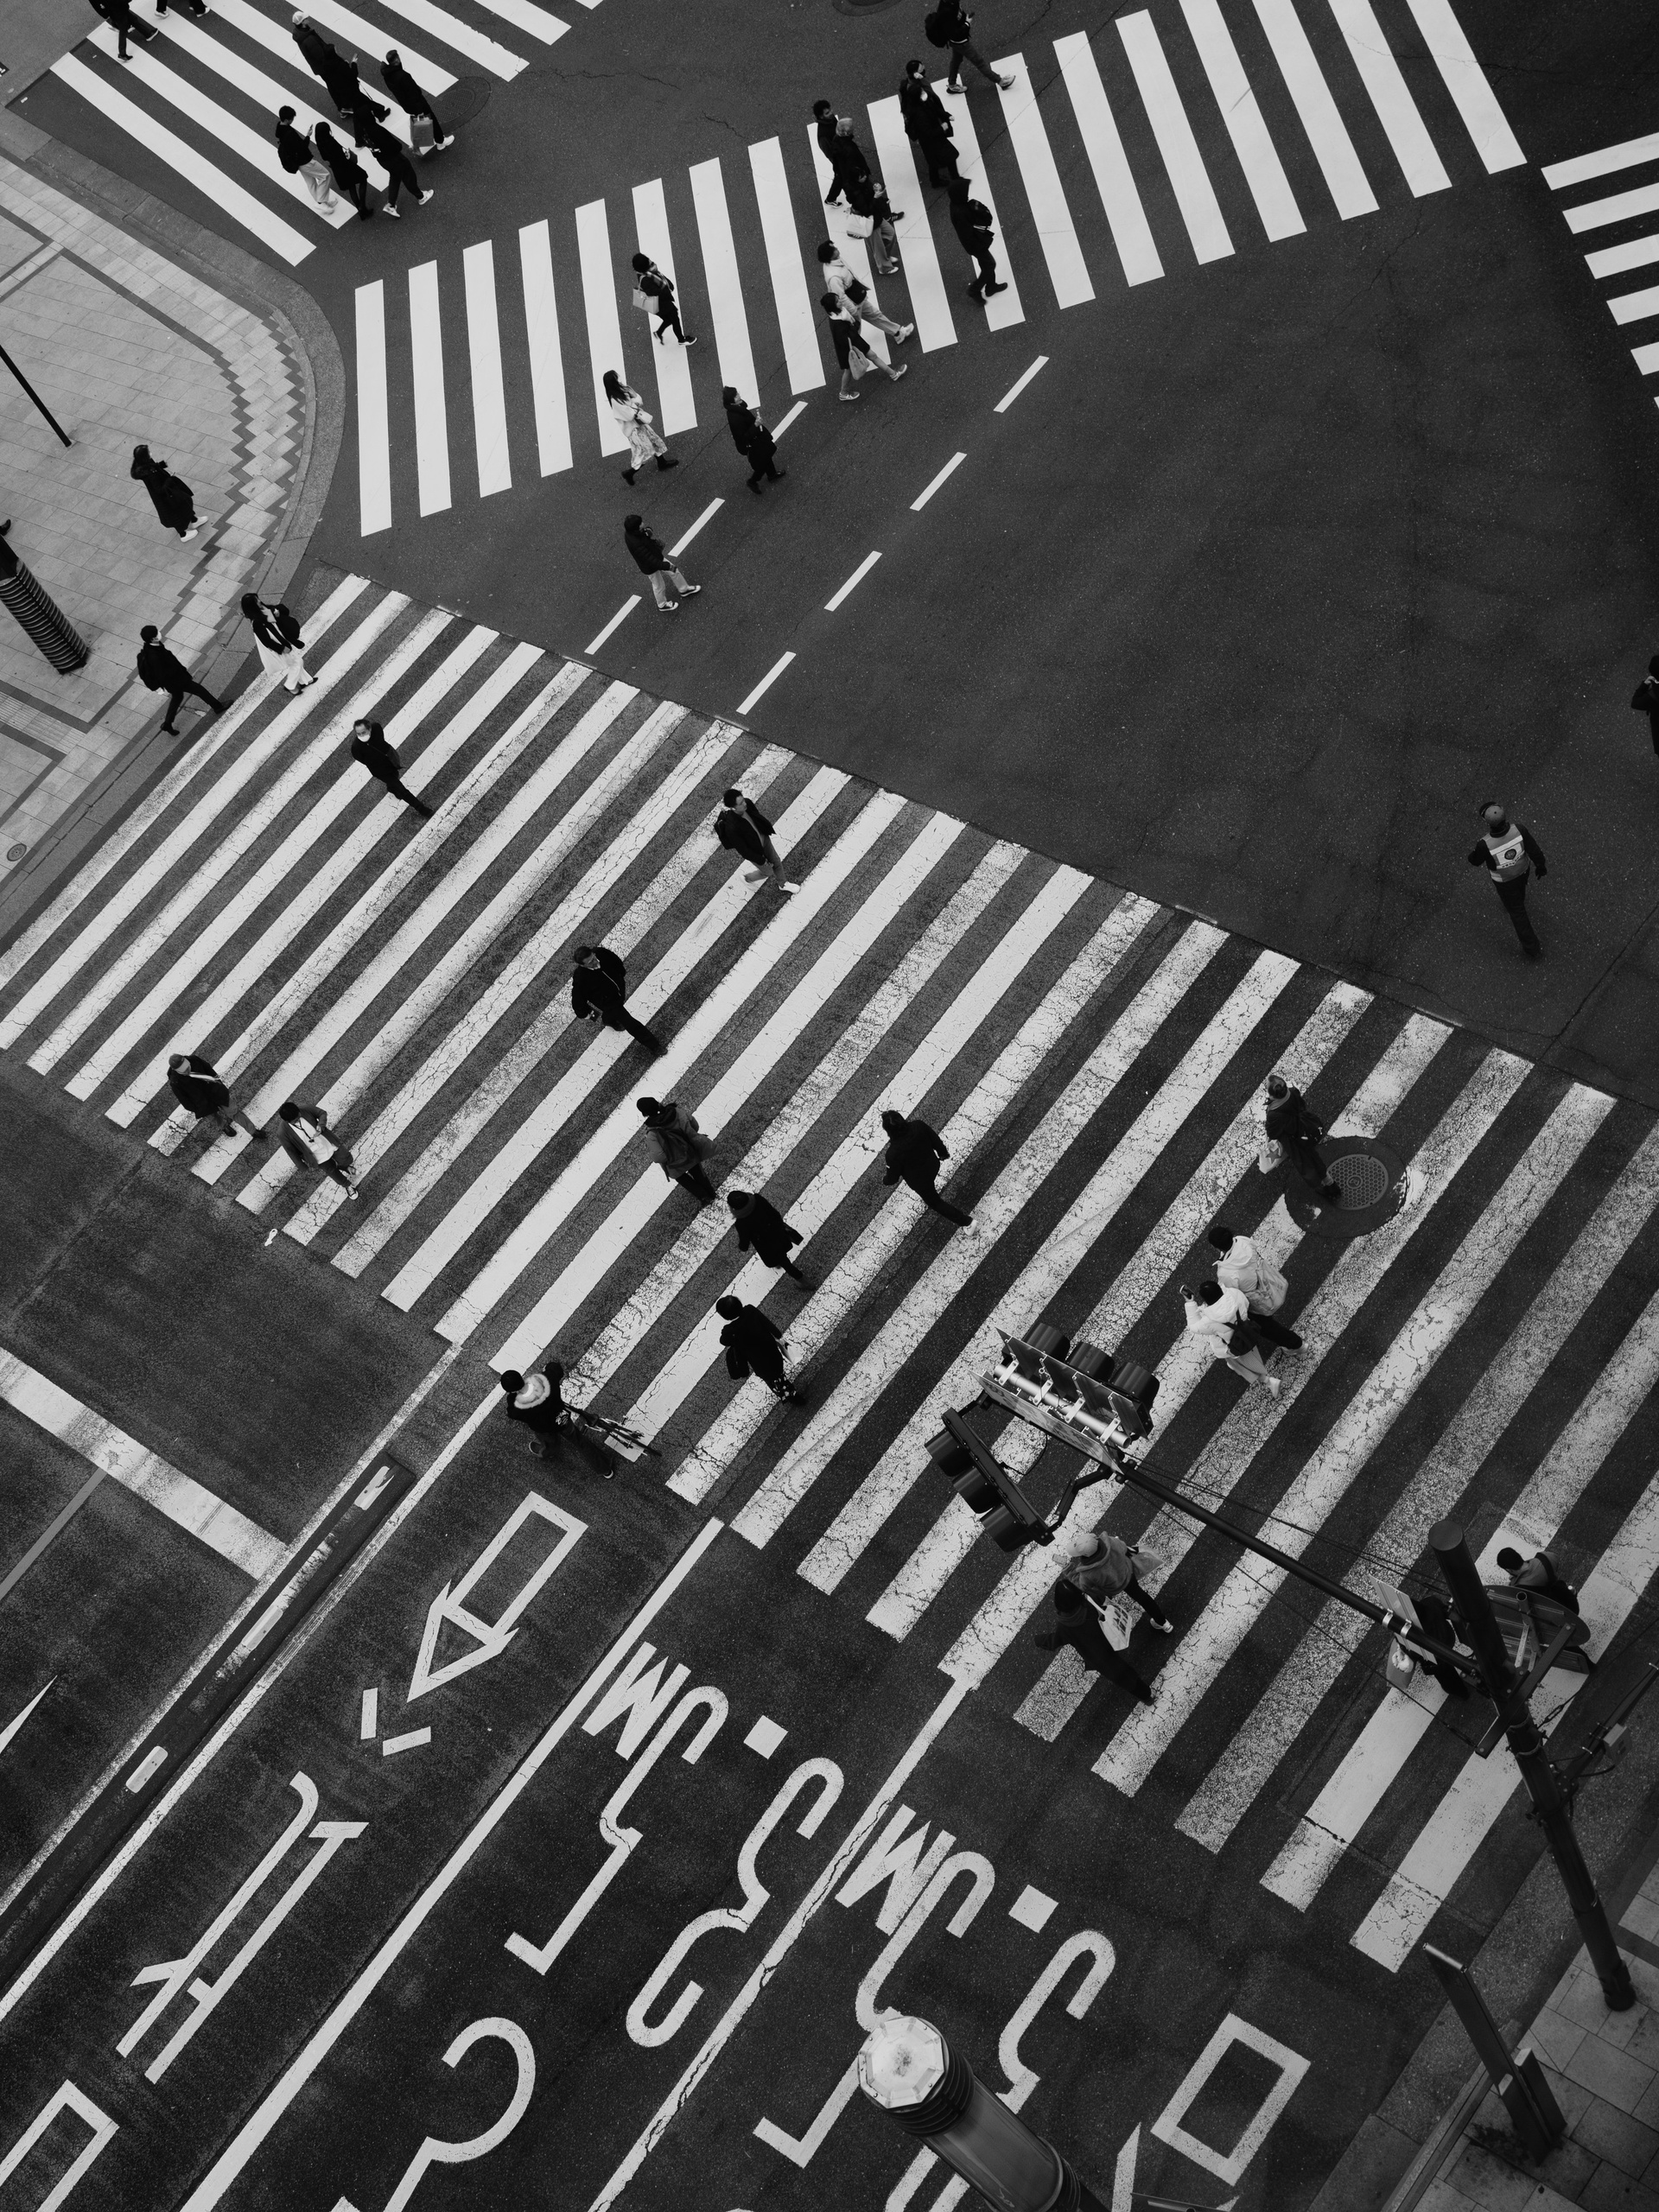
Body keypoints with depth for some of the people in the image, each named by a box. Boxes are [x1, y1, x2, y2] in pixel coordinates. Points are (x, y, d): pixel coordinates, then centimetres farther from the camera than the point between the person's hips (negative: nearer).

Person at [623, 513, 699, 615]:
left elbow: (647, 528, 3)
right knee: (659, 586, 20)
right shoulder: (636, 544, -43)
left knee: (674, 571, 21)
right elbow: (651, 561, -37)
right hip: (650, 567, -7)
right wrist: (668, 566, -30)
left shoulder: (629, 532, -18)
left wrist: (649, 530, -22)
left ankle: (684, 590, 47)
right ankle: (662, 605, 49)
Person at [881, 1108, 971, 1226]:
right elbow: (936, 1140, -8)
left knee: (934, 1202, 22)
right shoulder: (918, 1126, -27)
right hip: (933, 1166, 4)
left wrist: (885, 1180, 4)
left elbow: (893, 1177, -20)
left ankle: (966, 1221, 31)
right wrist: (944, 1153, 13)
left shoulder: (894, 1153, -38)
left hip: (919, 1180, -4)